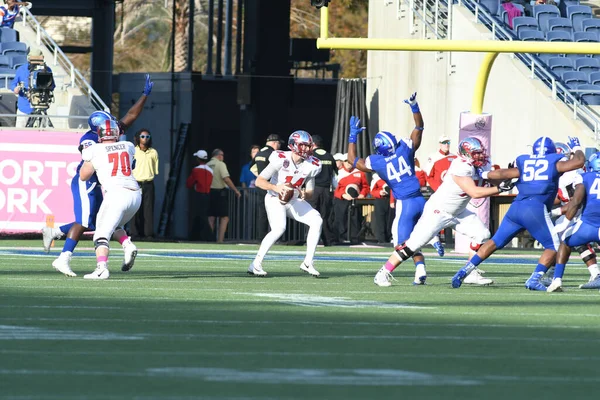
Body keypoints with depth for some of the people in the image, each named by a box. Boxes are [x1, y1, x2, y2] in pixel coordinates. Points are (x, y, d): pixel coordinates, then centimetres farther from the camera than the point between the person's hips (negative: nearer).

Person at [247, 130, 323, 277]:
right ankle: (256, 264, -20)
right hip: (275, 200, -6)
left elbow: (310, 192, 7)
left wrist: (305, 194, -18)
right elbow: (259, 181, -20)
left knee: (317, 221, -13)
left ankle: (308, 263, -7)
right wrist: (276, 188, -37)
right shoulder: (281, 159, -21)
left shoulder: (311, 165, -5)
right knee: (279, 228, -30)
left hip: (294, 201, 6)